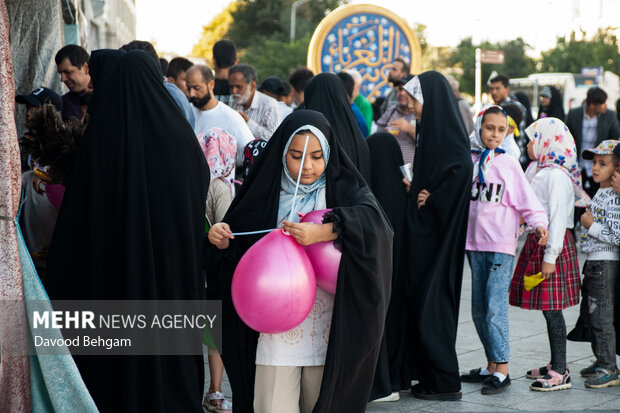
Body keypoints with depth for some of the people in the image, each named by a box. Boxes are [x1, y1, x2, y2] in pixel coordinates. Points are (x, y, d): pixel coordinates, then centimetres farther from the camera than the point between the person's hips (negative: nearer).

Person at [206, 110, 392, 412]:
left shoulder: (343, 189, 0)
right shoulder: (267, 194, 6)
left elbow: (374, 220, -21)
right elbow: (243, 252, 12)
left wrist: (323, 232, -34)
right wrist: (223, 241, -10)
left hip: (327, 332, -1)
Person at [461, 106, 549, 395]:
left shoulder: (508, 164, 0)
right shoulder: (468, 162, 8)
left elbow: (526, 200, -2)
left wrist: (539, 223, -18)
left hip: (501, 244, -4)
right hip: (474, 243, 4)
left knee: (495, 308, -12)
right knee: (479, 309, 10)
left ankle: (502, 370, -6)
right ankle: (491, 365, 21)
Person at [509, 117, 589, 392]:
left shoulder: (557, 175, -15)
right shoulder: (538, 170, 15)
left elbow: (558, 217, -19)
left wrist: (550, 255, -22)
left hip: (553, 243, -9)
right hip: (537, 241, 9)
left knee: (551, 307, -7)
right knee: (547, 308, 12)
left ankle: (560, 374, -4)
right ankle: (556, 365, 21)